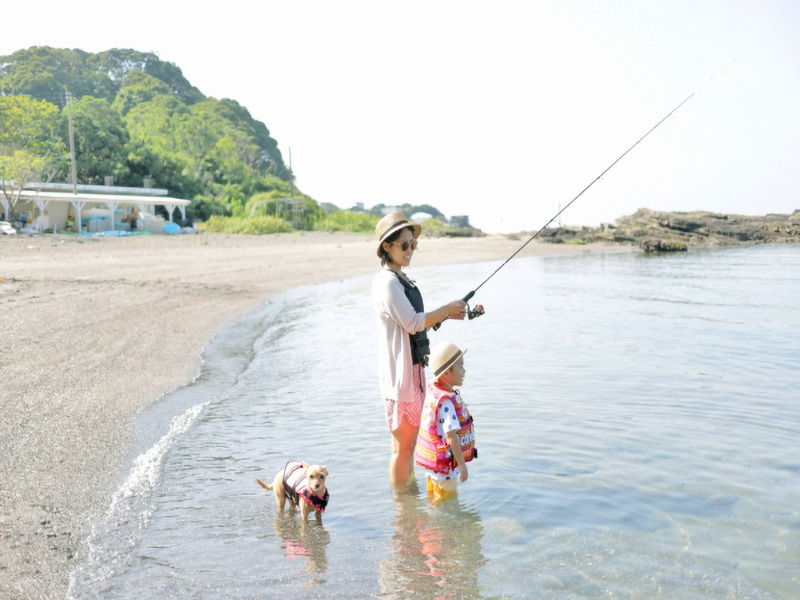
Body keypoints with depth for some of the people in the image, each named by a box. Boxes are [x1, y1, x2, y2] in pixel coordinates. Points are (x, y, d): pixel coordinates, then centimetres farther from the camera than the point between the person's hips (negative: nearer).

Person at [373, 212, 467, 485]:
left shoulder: (401, 278, 15)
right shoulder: (386, 281, -16)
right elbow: (412, 323, -21)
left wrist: (448, 316, 10)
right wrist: (447, 308, -12)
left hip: (414, 368, 10)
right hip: (400, 371, -10)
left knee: (408, 441, 20)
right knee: (402, 445, 0)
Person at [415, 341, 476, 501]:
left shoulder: (433, 391, 3)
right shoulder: (446, 402, -28)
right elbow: (451, 435, -29)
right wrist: (462, 464, -23)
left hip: (431, 460, 9)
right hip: (444, 464, -9)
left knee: (433, 496, 24)